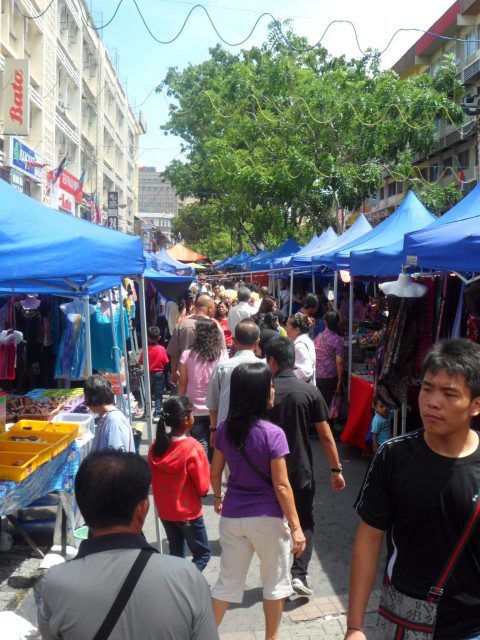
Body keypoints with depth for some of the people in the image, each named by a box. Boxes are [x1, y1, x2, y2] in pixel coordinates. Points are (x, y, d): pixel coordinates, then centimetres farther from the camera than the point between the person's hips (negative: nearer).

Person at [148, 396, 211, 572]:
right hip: (188, 512, -5)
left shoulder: (156, 446, -8)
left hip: (164, 511, 5)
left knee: (176, 553, 22)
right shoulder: (193, 448, -23)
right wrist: (205, 469, 0)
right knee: (203, 554, 12)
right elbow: (203, 488, -17)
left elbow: (150, 478, 5)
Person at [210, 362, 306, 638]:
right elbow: (281, 486, -16)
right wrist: (296, 527, -9)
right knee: (275, 582, 19)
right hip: (267, 518, -4)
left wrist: (218, 497, 26)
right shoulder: (273, 434, -19)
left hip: (232, 516, 4)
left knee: (228, 581, 19)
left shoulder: (225, 429, -4)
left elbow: (215, 473, 6)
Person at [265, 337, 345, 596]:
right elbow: (326, 435, -7)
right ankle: (299, 574, 3)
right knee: (305, 522, 17)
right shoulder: (311, 392, -8)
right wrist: (336, 470, 3)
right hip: (302, 470, 0)